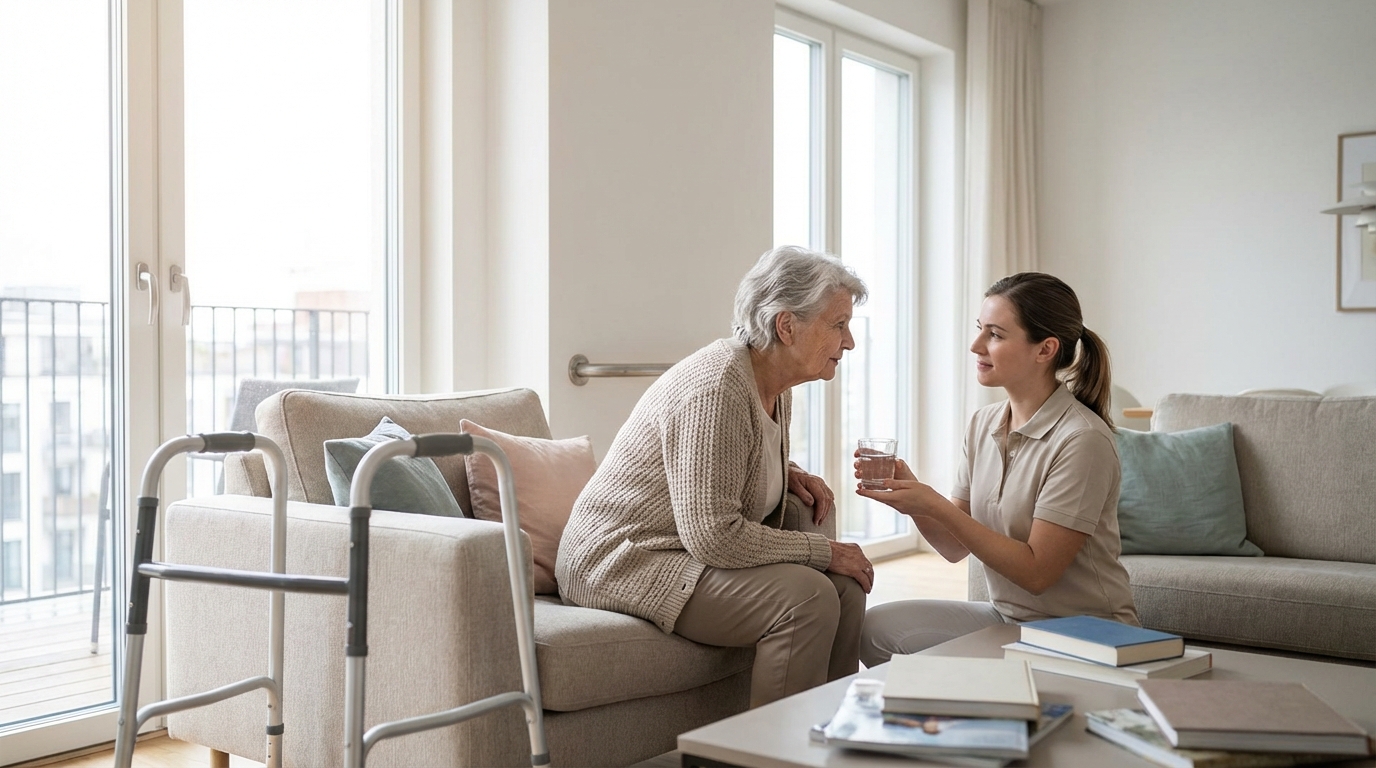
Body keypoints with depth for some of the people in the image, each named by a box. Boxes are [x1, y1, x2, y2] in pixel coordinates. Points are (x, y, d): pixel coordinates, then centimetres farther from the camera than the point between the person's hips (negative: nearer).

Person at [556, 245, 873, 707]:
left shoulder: (774, 387, 6)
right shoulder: (715, 387, -24)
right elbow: (713, 536, -28)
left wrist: (788, 475, 5)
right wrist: (823, 551, -18)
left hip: (688, 554, 9)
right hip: (622, 564, -9)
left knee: (845, 585, -5)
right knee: (807, 595, -24)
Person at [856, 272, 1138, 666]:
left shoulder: (1082, 440, -19)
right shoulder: (983, 424, 3)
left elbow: (1036, 571, -20)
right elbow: (955, 547, 5)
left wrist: (935, 505, -23)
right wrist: (910, 492, -14)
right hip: (1005, 615, 7)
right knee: (875, 628, -11)